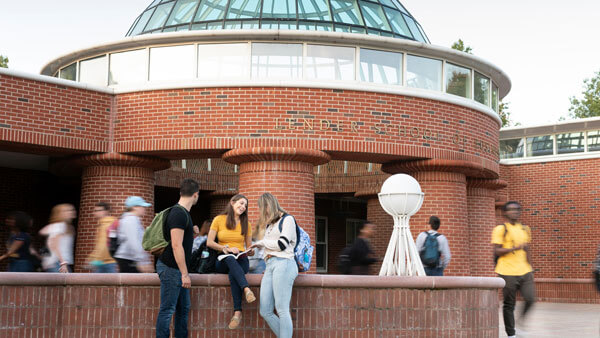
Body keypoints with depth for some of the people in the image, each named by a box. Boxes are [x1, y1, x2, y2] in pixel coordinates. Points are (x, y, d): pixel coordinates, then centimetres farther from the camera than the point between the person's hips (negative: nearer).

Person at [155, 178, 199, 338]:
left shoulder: (184, 213, 13)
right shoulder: (179, 214, -18)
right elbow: (176, 246, -23)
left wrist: (192, 233, 23)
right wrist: (184, 274, -22)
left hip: (178, 270, 10)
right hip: (171, 269, -10)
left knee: (183, 308, 14)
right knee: (167, 310, -4)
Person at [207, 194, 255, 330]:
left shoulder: (246, 224, 16)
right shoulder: (219, 220, 8)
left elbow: (249, 249, 16)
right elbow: (209, 243, 2)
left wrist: (251, 250, -8)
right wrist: (227, 248, -11)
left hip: (241, 260, 1)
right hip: (223, 261, -1)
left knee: (233, 273, -37)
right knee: (230, 258, -40)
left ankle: (237, 312, -48)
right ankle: (246, 289, -59)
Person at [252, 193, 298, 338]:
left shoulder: (287, 219, 2)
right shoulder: (269, 224, 25)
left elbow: (281, 244, -8)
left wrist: (262, 242, 4)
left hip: (283, 264, -8)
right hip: (270, 265, 8)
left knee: (282, 310, -13)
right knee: (265, 312, -1)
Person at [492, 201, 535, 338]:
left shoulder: (525, 229, 15)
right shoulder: (500, 229, -4)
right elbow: (496, 251, -11)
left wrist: (530, 269, 19)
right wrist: (515, 247, -19)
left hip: (524, 271, 5)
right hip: (508, 273, -5)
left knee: (530, 299, -8)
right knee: (509, 304, 0)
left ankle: (521, 322, 16)